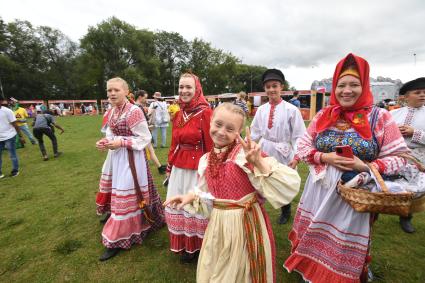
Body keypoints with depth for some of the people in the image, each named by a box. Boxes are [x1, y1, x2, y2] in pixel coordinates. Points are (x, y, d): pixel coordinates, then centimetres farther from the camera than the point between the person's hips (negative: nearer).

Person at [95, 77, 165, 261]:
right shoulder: (112, 111, 8)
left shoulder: (134, 111, -18)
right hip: (115, 155, 8)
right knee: (116, 189, 23)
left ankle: (118, 239, 15)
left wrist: (121, 143, -22)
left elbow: (145, 138, -17)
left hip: (130, 158, -8)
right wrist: (105, 142, -5)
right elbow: (112, 134, 16)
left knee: (126, 195, 1)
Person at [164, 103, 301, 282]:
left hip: (247, 225, -5)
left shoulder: (246, 153, -18)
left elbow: (289, 185, -26)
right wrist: (192, 197, -6)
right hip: (218, 226, 5)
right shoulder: (206, 160, -1)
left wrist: (259, 162, -37)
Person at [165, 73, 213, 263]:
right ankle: (184, 244, 43)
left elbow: (210, 146, -14)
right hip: (178, 168, 7)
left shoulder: (205, 113, -13)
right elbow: (174, 143, 11)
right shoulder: (179, 113, 7)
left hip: (197, 168, -7)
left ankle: (197, 246, 36)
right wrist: (170, 166, 14)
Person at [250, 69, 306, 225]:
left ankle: (285, 212, 44)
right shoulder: (261, 110, 0)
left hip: (283, 153, -2)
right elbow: (255, 132, 5)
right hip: (264, 152, 3)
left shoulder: (291, 110, -12)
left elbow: (298, 136, -10)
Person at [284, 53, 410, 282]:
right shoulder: (323, 115, 0)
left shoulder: (380, 117, -6)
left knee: (345, 246, 15)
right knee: (314, 239, 20)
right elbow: (302, 146, 2)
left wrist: (366, 166, -21)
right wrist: (324, 157, -15)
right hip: (319, 190, 3)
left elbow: (399, 158, -4)